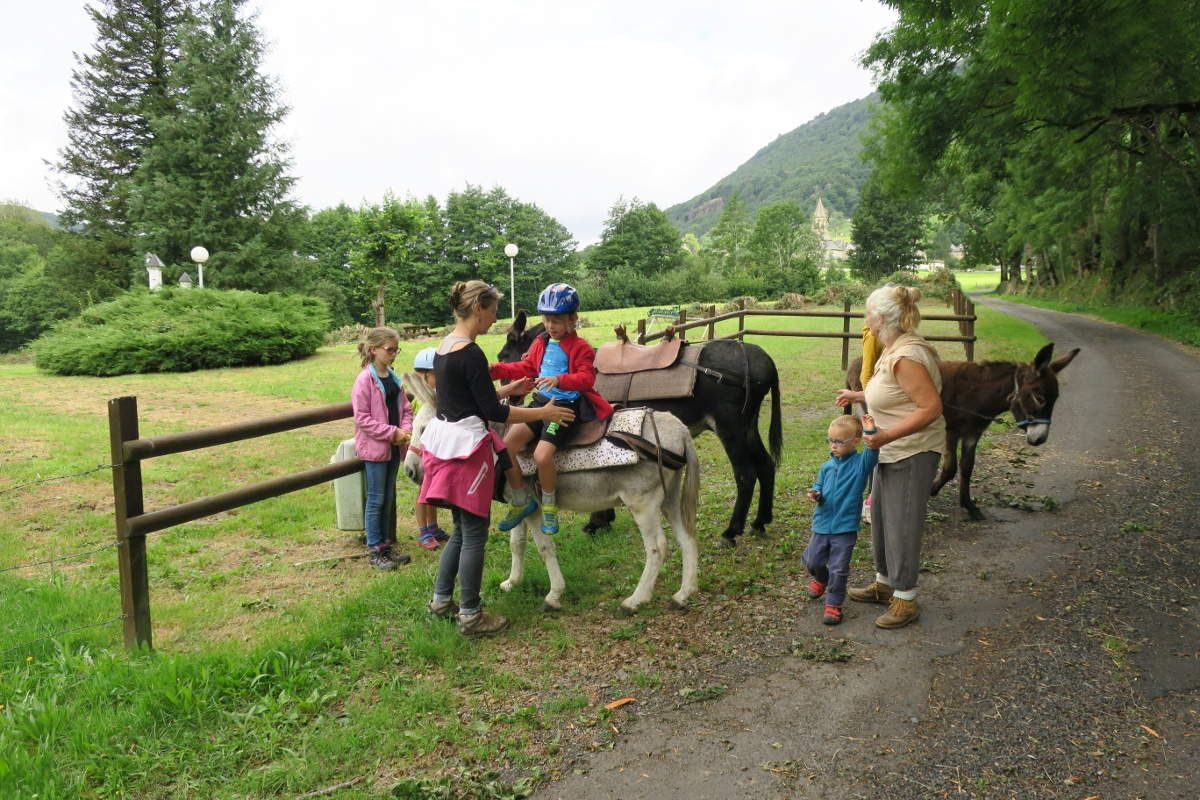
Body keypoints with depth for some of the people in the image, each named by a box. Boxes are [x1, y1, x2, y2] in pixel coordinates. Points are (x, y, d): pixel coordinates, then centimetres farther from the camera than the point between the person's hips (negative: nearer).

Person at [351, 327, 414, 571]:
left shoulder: (393, 378, 8)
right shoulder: (365, 380, -13)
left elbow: (405, 408, 12)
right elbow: (362, 418, -16)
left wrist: (406, 430, -7)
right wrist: (392, 433, -17)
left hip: (394, 447, 7)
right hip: (374, 448, -7)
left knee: (388, 498, 14)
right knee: (376, 500, 2)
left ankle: (386, 545, 25)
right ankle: (374, 551, 11)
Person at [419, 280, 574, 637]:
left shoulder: (444, 347, 10)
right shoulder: (471, 354, -19)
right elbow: (493, 411, -18)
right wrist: (545, 413, -10)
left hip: (444, 439, 10)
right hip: (466, 446, -9)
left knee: (461, 528, 19)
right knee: (474, 532, 2)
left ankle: (441, 600, 29)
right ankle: (470, 616, 13)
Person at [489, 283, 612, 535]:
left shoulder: (580, 347, -5)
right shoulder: (541, 343, 13)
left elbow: (586, 378, -16)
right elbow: (525, 368, 19)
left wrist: (559, 380, -33)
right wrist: (497, 370, 5)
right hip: (541, 401, 7)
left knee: (542, 455, -24)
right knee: (505, 445, -10)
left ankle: (549, 505, 4)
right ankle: (521, 502, 6)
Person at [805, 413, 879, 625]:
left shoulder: (860, 463, -7)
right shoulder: (826, 467, 4)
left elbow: (872, 453, -26)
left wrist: (870, 432, -39)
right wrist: (815, 494, -11)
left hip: (845, 528, -4)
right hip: (822, 523, 4)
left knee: (838, 569, 1)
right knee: (813, 561, 16)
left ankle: (833, 604, 16)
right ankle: (821, 579, 47)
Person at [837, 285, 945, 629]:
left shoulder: (906, 357, -25)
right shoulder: (891, 350, 7)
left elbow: (931, 407, -27)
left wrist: (889, 434, -31)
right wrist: (858, 395, 25)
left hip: (912, 453, -11)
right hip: (890, 451, 11)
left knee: (902, 524, 0)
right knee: (880, 517, 20)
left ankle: (905, 600, 15)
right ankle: (884, 584, 37)